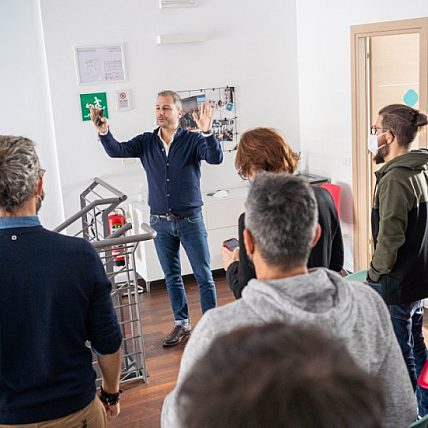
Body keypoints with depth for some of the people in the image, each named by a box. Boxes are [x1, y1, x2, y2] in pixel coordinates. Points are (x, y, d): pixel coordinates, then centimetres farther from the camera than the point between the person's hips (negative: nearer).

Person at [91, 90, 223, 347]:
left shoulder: (192, 140, -9)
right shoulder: (146, 142, 0)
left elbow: (216, 158, -25)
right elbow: (117, 150, -12)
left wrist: (207, 132, -43)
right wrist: (104, 132, -31)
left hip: (190, 219, -3)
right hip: (160, 222, 4)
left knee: (204, 275, 3)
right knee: (172, 276, 14)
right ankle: (182, 324, 29)